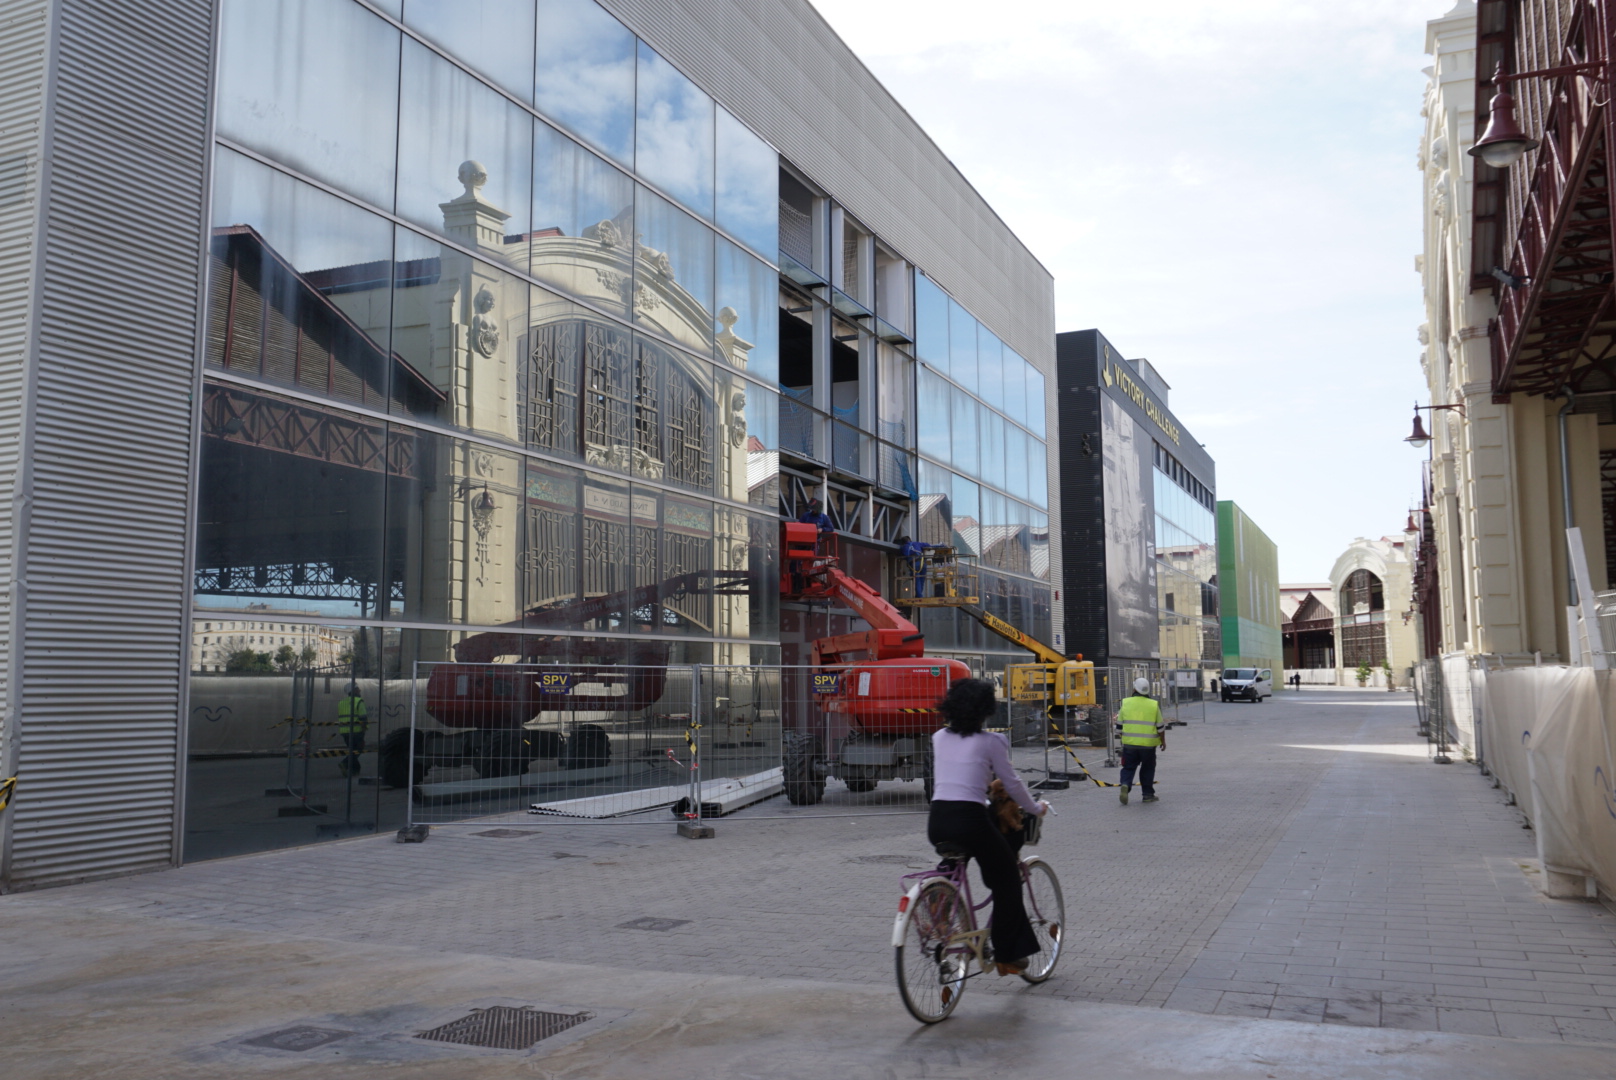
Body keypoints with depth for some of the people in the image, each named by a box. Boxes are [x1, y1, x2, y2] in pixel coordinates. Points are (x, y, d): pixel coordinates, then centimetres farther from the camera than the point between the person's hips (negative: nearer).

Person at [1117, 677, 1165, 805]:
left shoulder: (1126, 703, -1)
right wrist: (1163, 741, 17)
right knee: (1148, 768, 14)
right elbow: (1160, 727, 3)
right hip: (1148, 745, 0)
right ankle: (1148, 795, 17)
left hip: (1130, 743, 0)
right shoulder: (1154, 705, -2)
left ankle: (1125, 785, -16)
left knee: (1129, 767, 9)